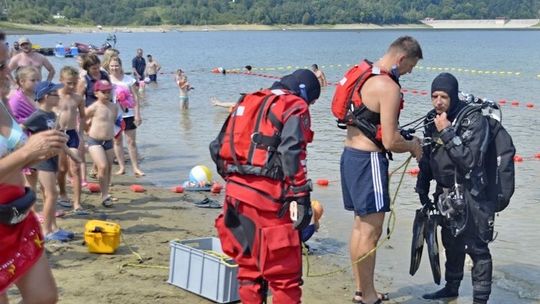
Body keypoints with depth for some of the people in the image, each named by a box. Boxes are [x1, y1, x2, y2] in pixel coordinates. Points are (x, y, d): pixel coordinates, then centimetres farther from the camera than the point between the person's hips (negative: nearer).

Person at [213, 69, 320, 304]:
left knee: (248, 267, 17)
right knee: (285, 274, 0)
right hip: (268, 198, -7)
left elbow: (217, 147, 18)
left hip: (236, 193, 7)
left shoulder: (248, 102, 21)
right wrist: (300, 196, -15)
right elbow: (291, 153, -14)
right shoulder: (295, 107, 1)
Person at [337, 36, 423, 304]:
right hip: (369, 160, -10)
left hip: (350, 154, 10)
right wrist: (413, 147, 0)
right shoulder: (389, 87, -18)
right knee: (371, 231, -2)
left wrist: (405, 139, 18)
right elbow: (390, 142, -20)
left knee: (360, 226, 17)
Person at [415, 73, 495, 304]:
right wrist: (422, 189, 14)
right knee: (452, 244, 20)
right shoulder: (433, 119, 3)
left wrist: (447, 132, -26)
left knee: (476, 246, -3)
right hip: (446, 194, 7)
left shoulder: (474, 120, -17)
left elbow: (469, 159, -26)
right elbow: (427, 157, 12)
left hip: (471, 195, -7)